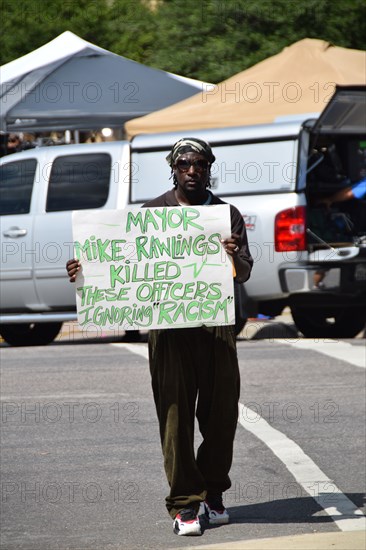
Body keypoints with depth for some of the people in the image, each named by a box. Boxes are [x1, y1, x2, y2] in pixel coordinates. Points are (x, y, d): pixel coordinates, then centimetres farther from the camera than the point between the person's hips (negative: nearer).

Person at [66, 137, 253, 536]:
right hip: (168, 325, -1)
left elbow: (244, 274, 0)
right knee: (175, 413, -6)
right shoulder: (153, 212, 9)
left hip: (216, 324, 1)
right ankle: (184, 505, -5)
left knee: (221, 412, 4)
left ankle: (213, 493, 20)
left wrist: (234, 258, -23)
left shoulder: (227, 214, 10)